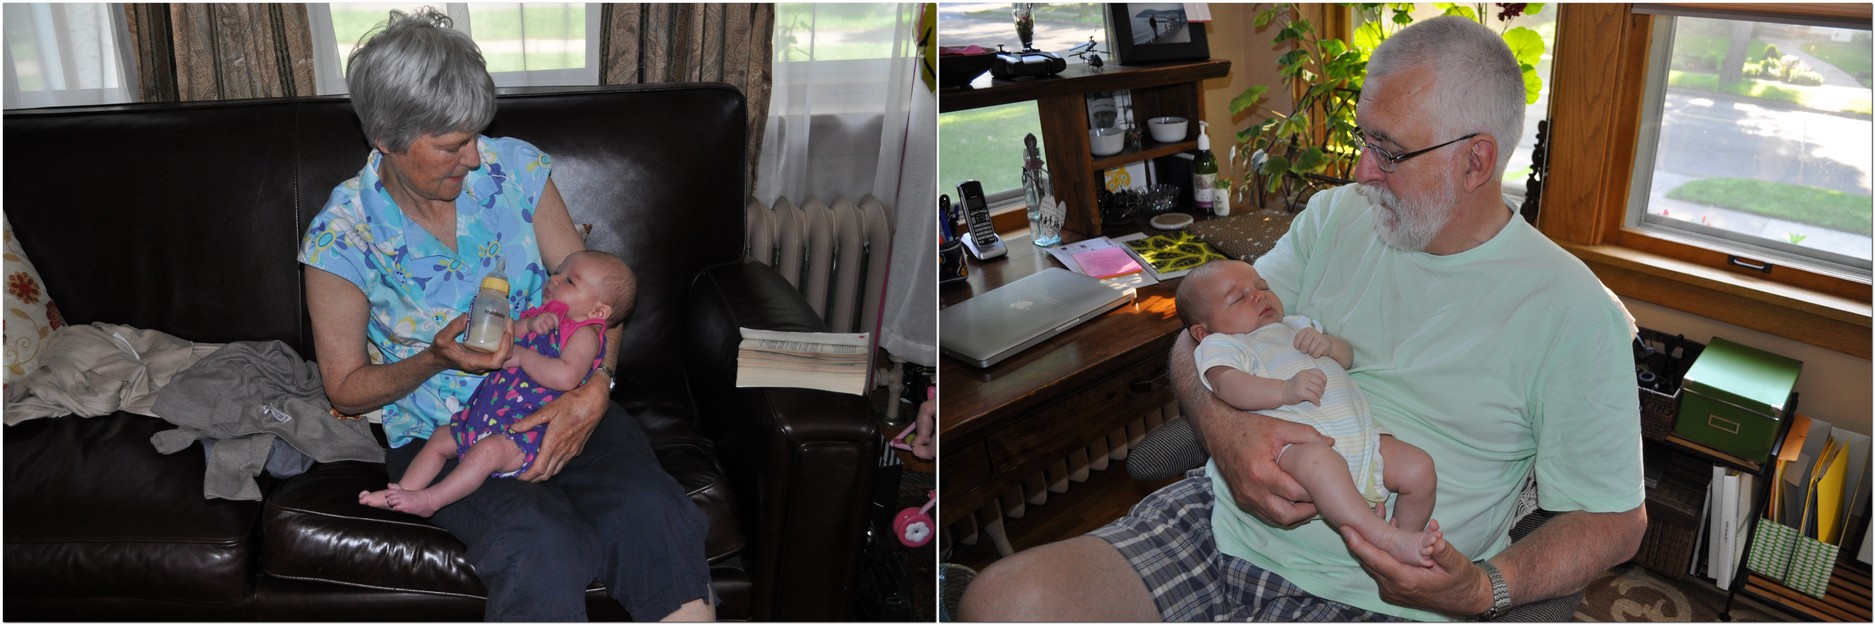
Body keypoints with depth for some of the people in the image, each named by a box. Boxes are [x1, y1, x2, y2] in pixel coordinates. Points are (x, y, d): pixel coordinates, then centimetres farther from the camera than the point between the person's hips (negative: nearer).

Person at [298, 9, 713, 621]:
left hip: (555, 401, 2)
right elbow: (346, 386, 2)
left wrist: (593, 391, -17)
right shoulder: (339, 238, -8)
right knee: (540, 545, -33)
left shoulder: (514, 167, -2)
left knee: (649, 512, -29)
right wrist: (436, 360, -19)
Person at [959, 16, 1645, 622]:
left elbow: (1615, 518, 1)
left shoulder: (1574, 312, -3)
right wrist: (1223, 425, -16)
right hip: (1219, 520, 4)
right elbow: (1201, 337, 8)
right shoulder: (1336, 215, 9)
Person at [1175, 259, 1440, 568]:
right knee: (1318, 460, -40)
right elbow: (1227, 384, -9)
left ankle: (1407, 534, 5)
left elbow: (1347, 357, 32)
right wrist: (1285, 390, -24)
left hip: (1363, 433, 8)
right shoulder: (1221, 344, 13)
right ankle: (1385, 539, -38)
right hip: (1299, 440, -7)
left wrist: (1329, 343, 7)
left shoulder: (1296, 326, 36)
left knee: (1419, 467, -11)